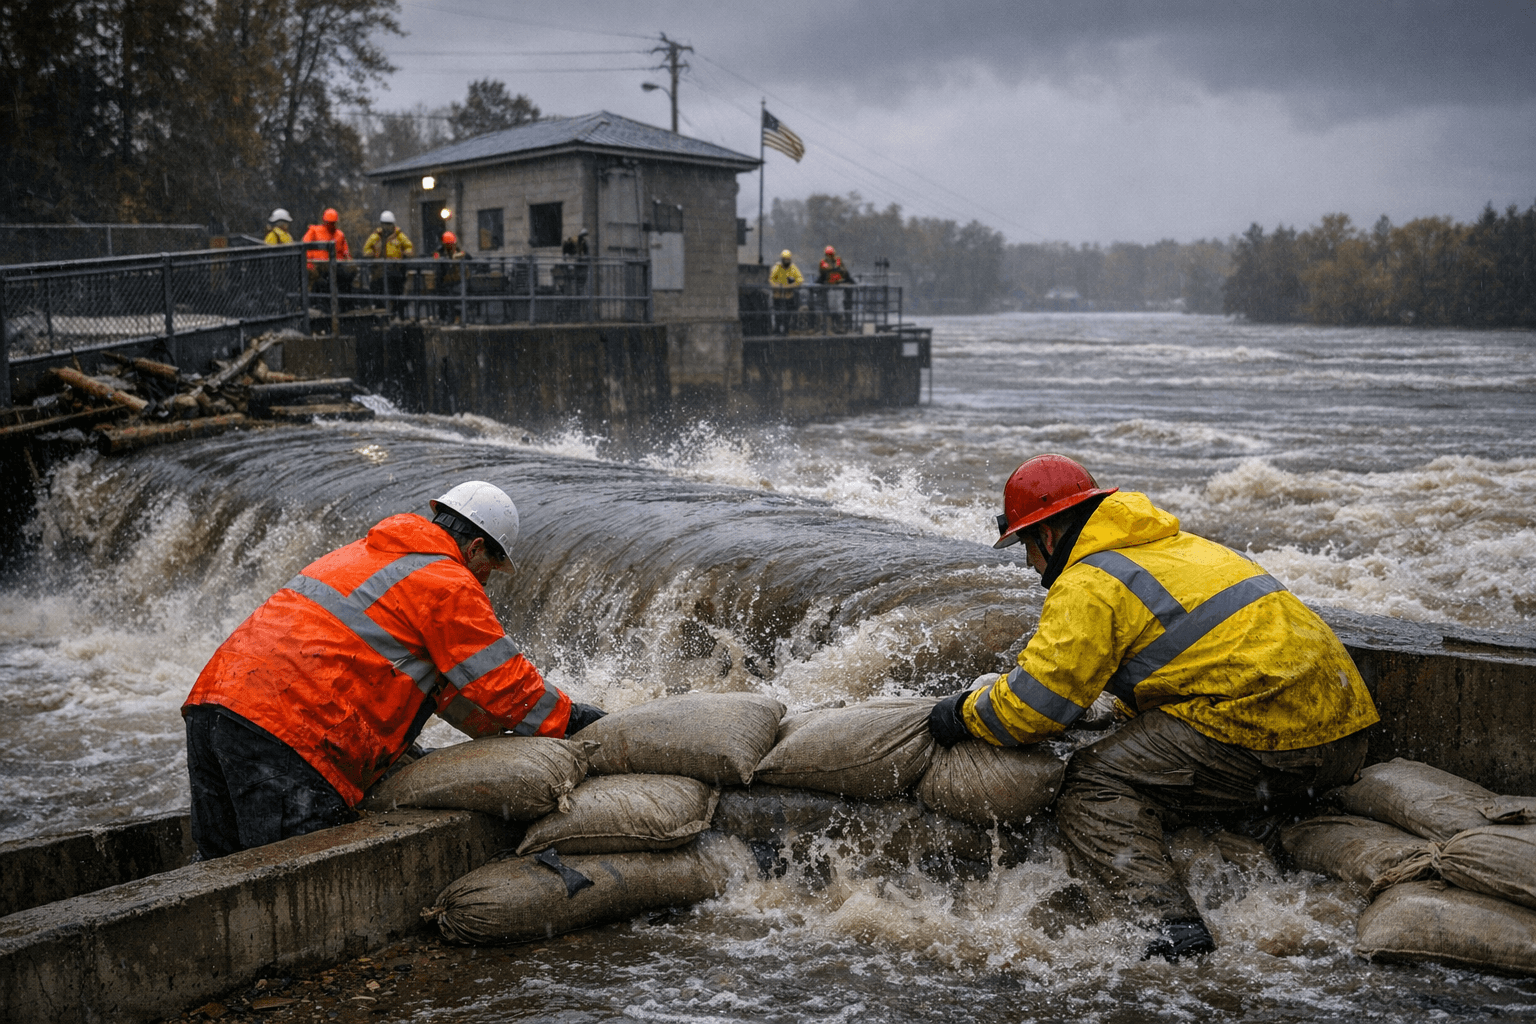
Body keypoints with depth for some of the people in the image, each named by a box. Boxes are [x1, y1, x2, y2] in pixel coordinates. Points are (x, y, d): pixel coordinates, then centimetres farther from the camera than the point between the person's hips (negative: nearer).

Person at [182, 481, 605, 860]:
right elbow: (504, 684, 2)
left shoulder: (364, 554, 28)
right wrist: (570, 719, 17)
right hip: (287, 735, -9)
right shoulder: (449, 585, 0)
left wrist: (502, 730, 34)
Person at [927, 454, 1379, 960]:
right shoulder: (1175, 544, 24)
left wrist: (964, 711, 10)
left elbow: (1034, 707, -9)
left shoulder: (1088, 586, -5)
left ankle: (1165, 922, -21)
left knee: (1092, 787, -4)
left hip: (1267, 742, -10)